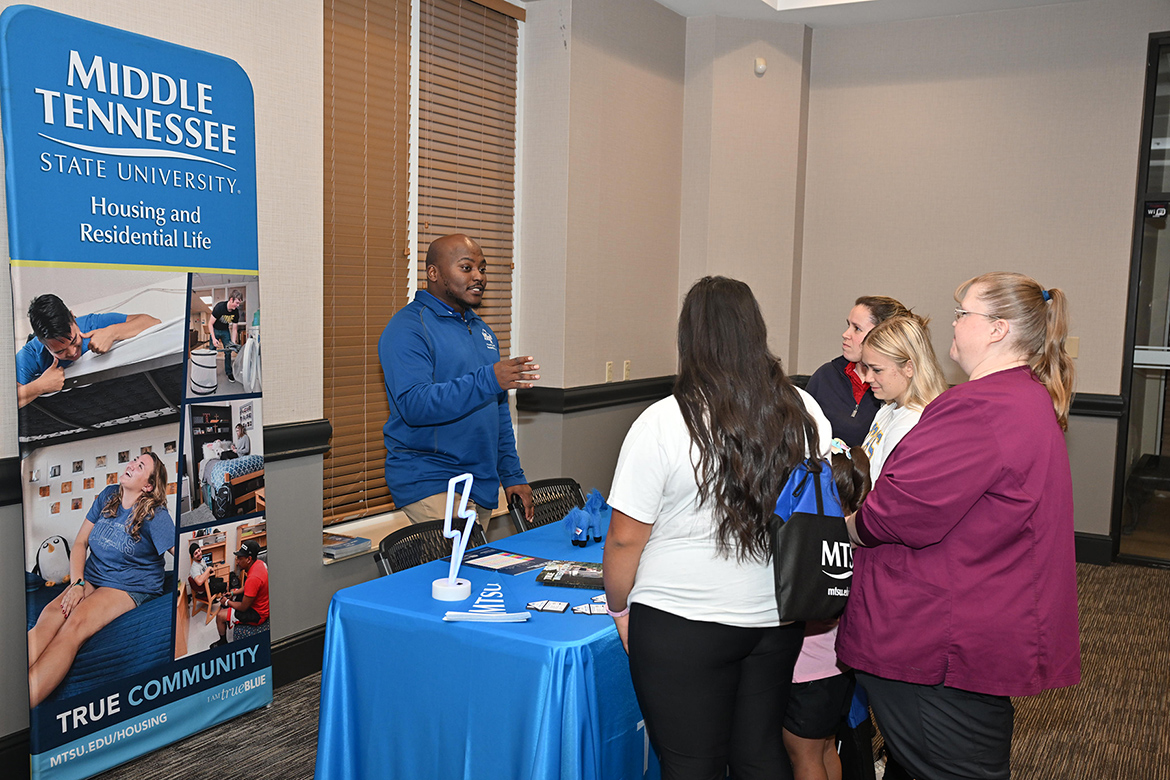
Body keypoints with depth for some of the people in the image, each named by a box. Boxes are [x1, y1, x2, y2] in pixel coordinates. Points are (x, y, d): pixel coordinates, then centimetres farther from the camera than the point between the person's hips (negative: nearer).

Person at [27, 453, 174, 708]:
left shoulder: (156, 515, -8)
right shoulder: (108, 496, 8)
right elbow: (80, 543, 10)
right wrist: (77, 584, -4)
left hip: (131, 586, -5)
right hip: (92, 577, 5)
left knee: (75, 624, -33)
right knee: (51, 613, -27)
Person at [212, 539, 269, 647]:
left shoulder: (253, 578, -35)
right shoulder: (259, 563, -6)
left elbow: (243, 607, -24)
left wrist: (227, 602, -7)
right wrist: (233, 593, 6)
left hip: (257, 614, -10)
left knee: (220, 616, -3)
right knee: (226, 598, 22)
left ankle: (223, 642, 20)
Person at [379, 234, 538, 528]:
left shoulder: (481, 329, 17)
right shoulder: (407, 329, -10)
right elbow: (414, 405, -24)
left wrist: (512, 475, 15)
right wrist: (487, 381, -32)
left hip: (482, 482, 8)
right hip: (429, 484, -7)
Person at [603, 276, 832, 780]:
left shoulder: (662, 424, -15)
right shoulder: (804, 413, 0)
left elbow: (625, 539, -12)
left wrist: (619, 608, 3)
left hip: (683, 625, -5)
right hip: (779, 619, 5)